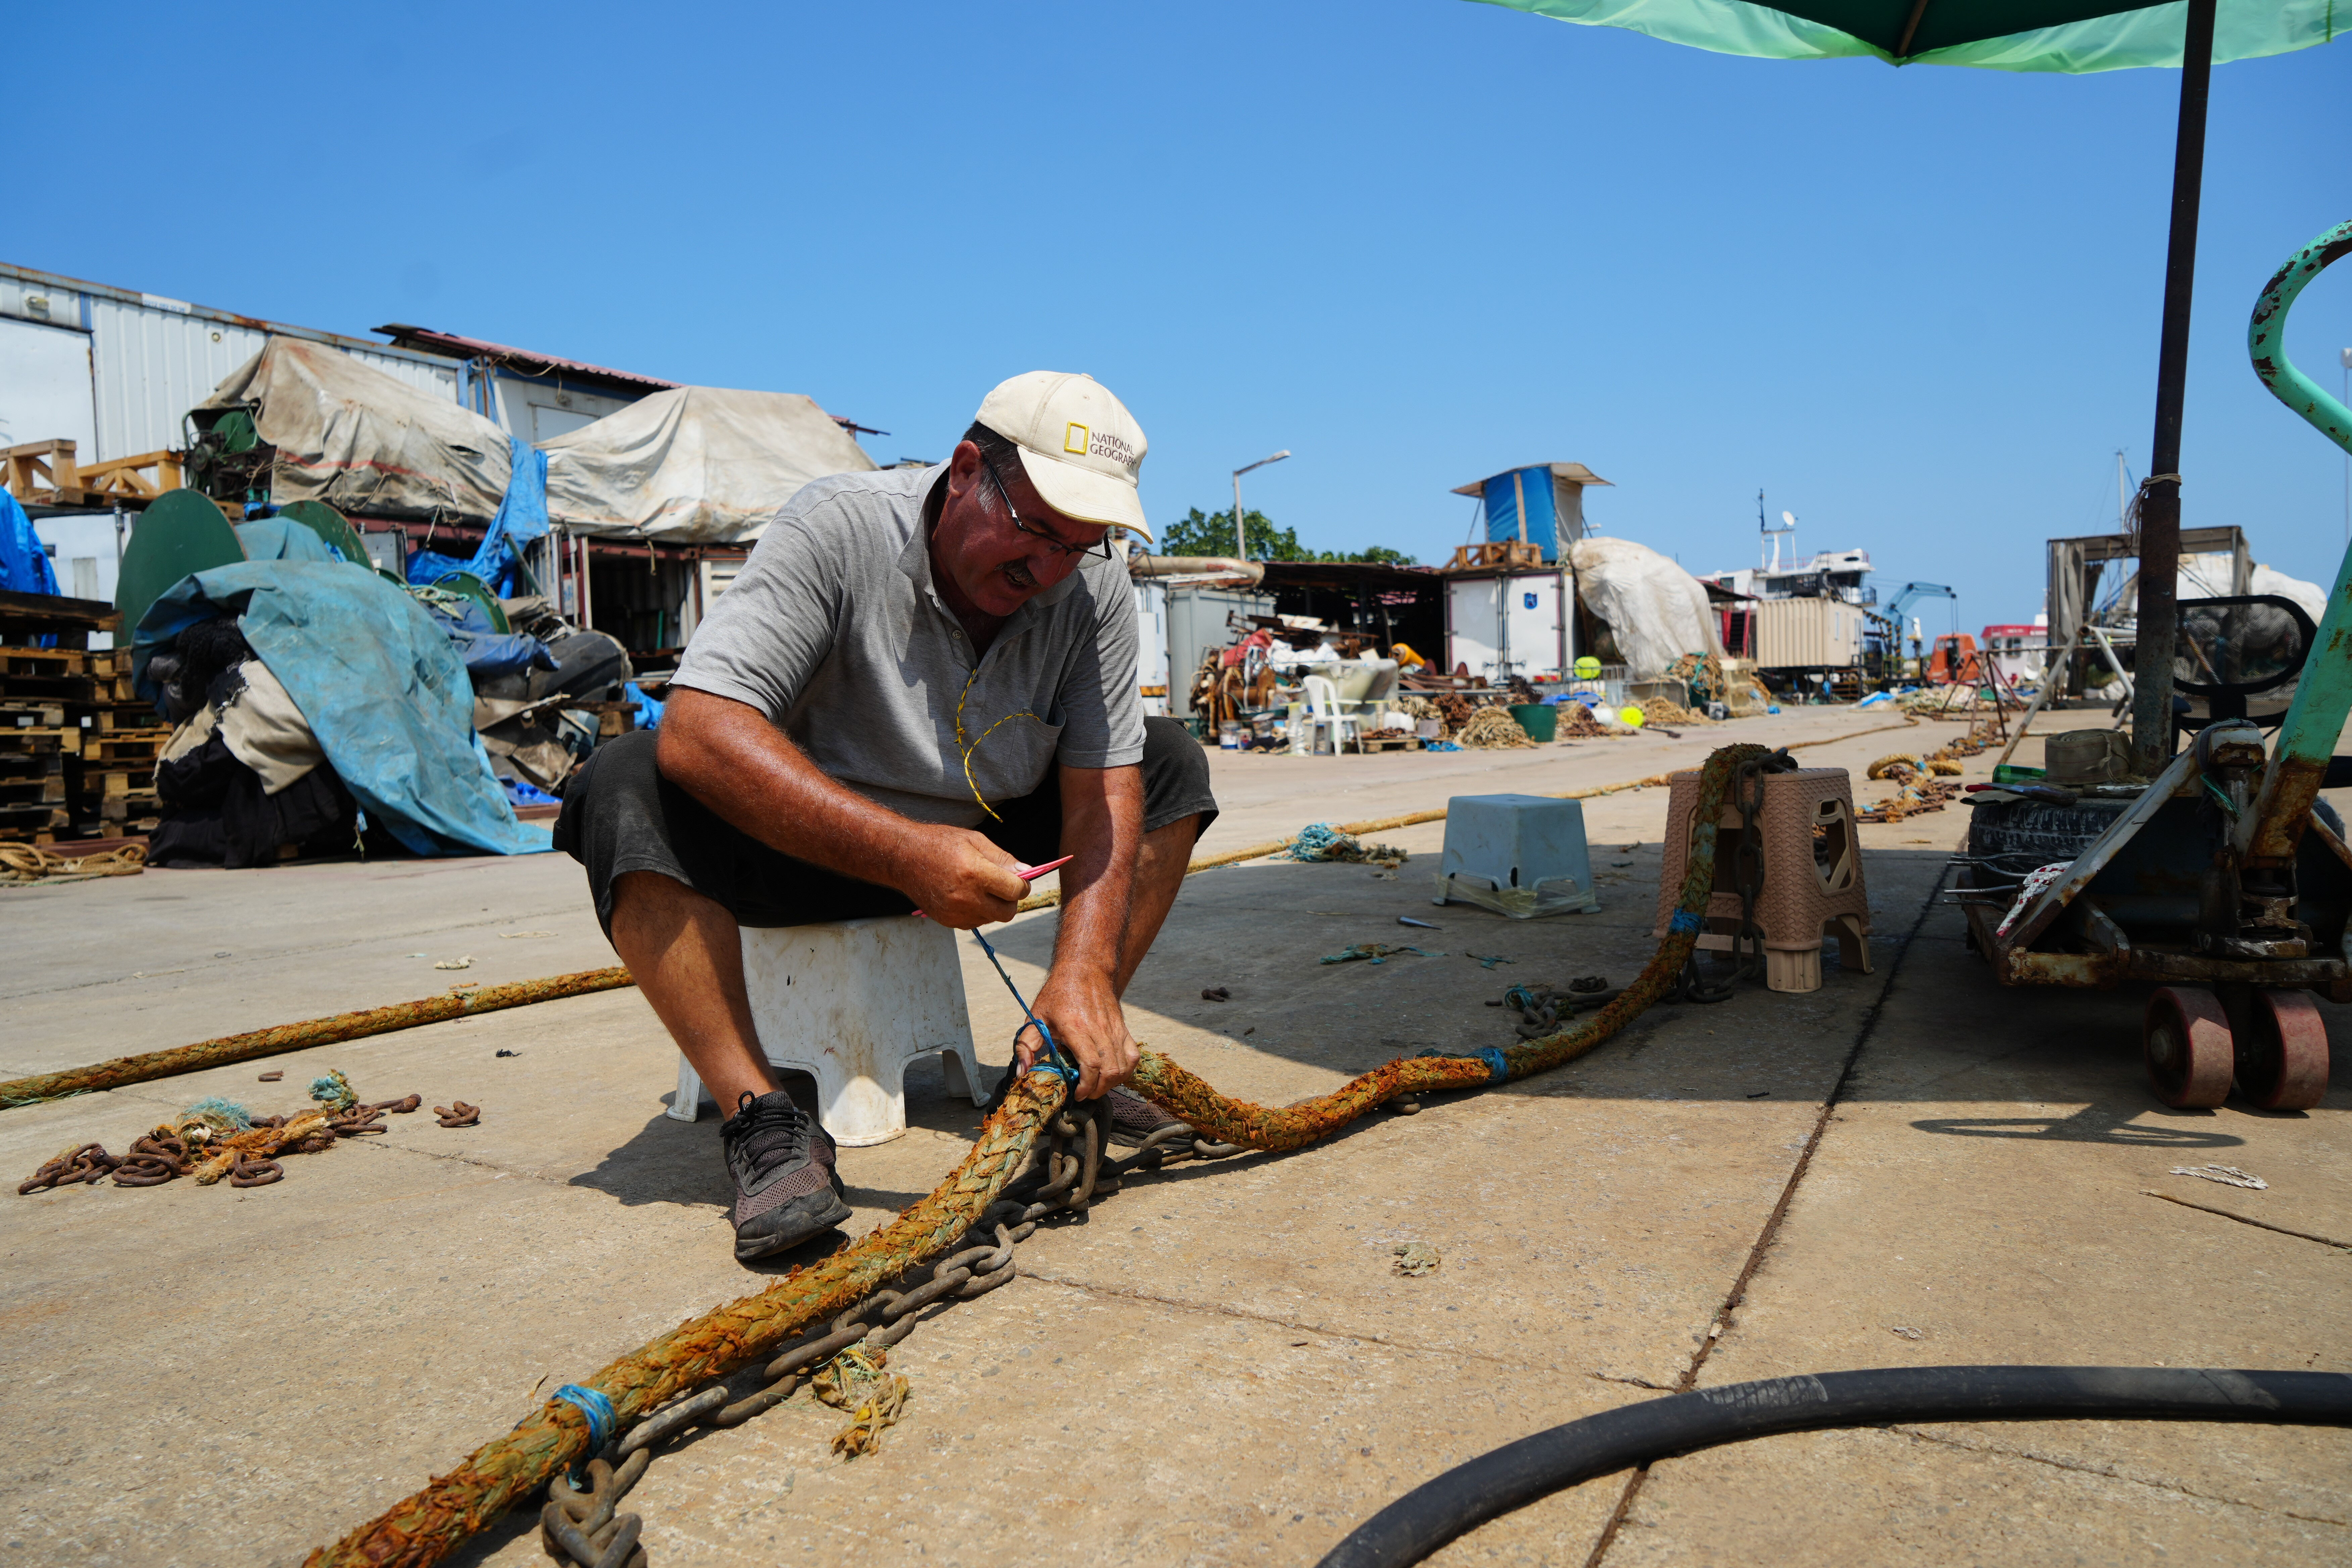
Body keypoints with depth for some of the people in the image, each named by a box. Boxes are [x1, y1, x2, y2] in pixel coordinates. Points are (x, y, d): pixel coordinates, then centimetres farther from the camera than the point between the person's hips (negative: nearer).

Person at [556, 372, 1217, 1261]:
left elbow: (1103, 786, -14)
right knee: (626, 785, -30)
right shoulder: (839, 528, -25)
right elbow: (696, 729, -36)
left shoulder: (1094, 584, -13)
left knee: (1168, 764, -8)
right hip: (805, 847, -3)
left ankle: (1073, 1065, -8)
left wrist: (1085, 971, -31)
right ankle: (762, 1120, -29)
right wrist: (905, 855, -44)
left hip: (982, 838, 4)